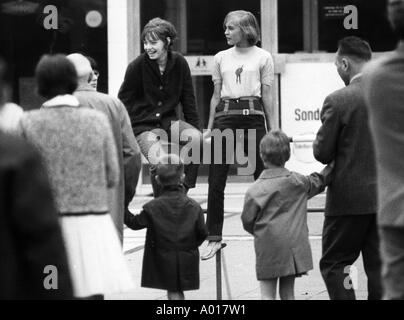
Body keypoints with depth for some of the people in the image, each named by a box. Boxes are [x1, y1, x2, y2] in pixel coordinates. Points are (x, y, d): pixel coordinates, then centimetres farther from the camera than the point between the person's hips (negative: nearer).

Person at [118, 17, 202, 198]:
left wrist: (195, 130, 8)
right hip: (143, 125, -3)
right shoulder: (137, 66, -8)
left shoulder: (179, 63, 0)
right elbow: (123, 101, 1)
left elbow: (188, 101, 9)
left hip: (169, 121, 3)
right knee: (160, 162, -29)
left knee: (196, 138, -27)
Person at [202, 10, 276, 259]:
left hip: (253, 117, -3)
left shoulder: (263, 57, 5)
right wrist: (209, 129, 11)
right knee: (216, 182, -1)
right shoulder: (221, 58, 13)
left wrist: (273, 131, 1)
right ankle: (214, 239, 4)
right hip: (225, 118, 3)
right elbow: (216, 96, 15)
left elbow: (267, 97, 4)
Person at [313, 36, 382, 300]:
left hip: (349, 198, -5)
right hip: (387, 197, 5)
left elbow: (322, 153, -10)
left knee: (333, 264, 6)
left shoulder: (338, 101, -15)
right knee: (379, 266, 11)